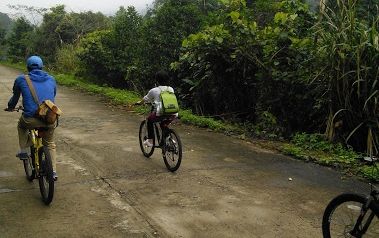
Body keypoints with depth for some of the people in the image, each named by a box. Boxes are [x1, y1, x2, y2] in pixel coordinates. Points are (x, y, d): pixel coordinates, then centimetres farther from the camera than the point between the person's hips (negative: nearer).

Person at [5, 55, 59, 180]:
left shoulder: (21, 79, 9)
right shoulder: (51, 79, 16)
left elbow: (15, 97, 22)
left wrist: (10, 107, 44)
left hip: (31, 119, -2)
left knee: (21, 125, 35)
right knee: (50, 144, 26)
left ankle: (23, 151, 27)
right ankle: (53, 171, 21)